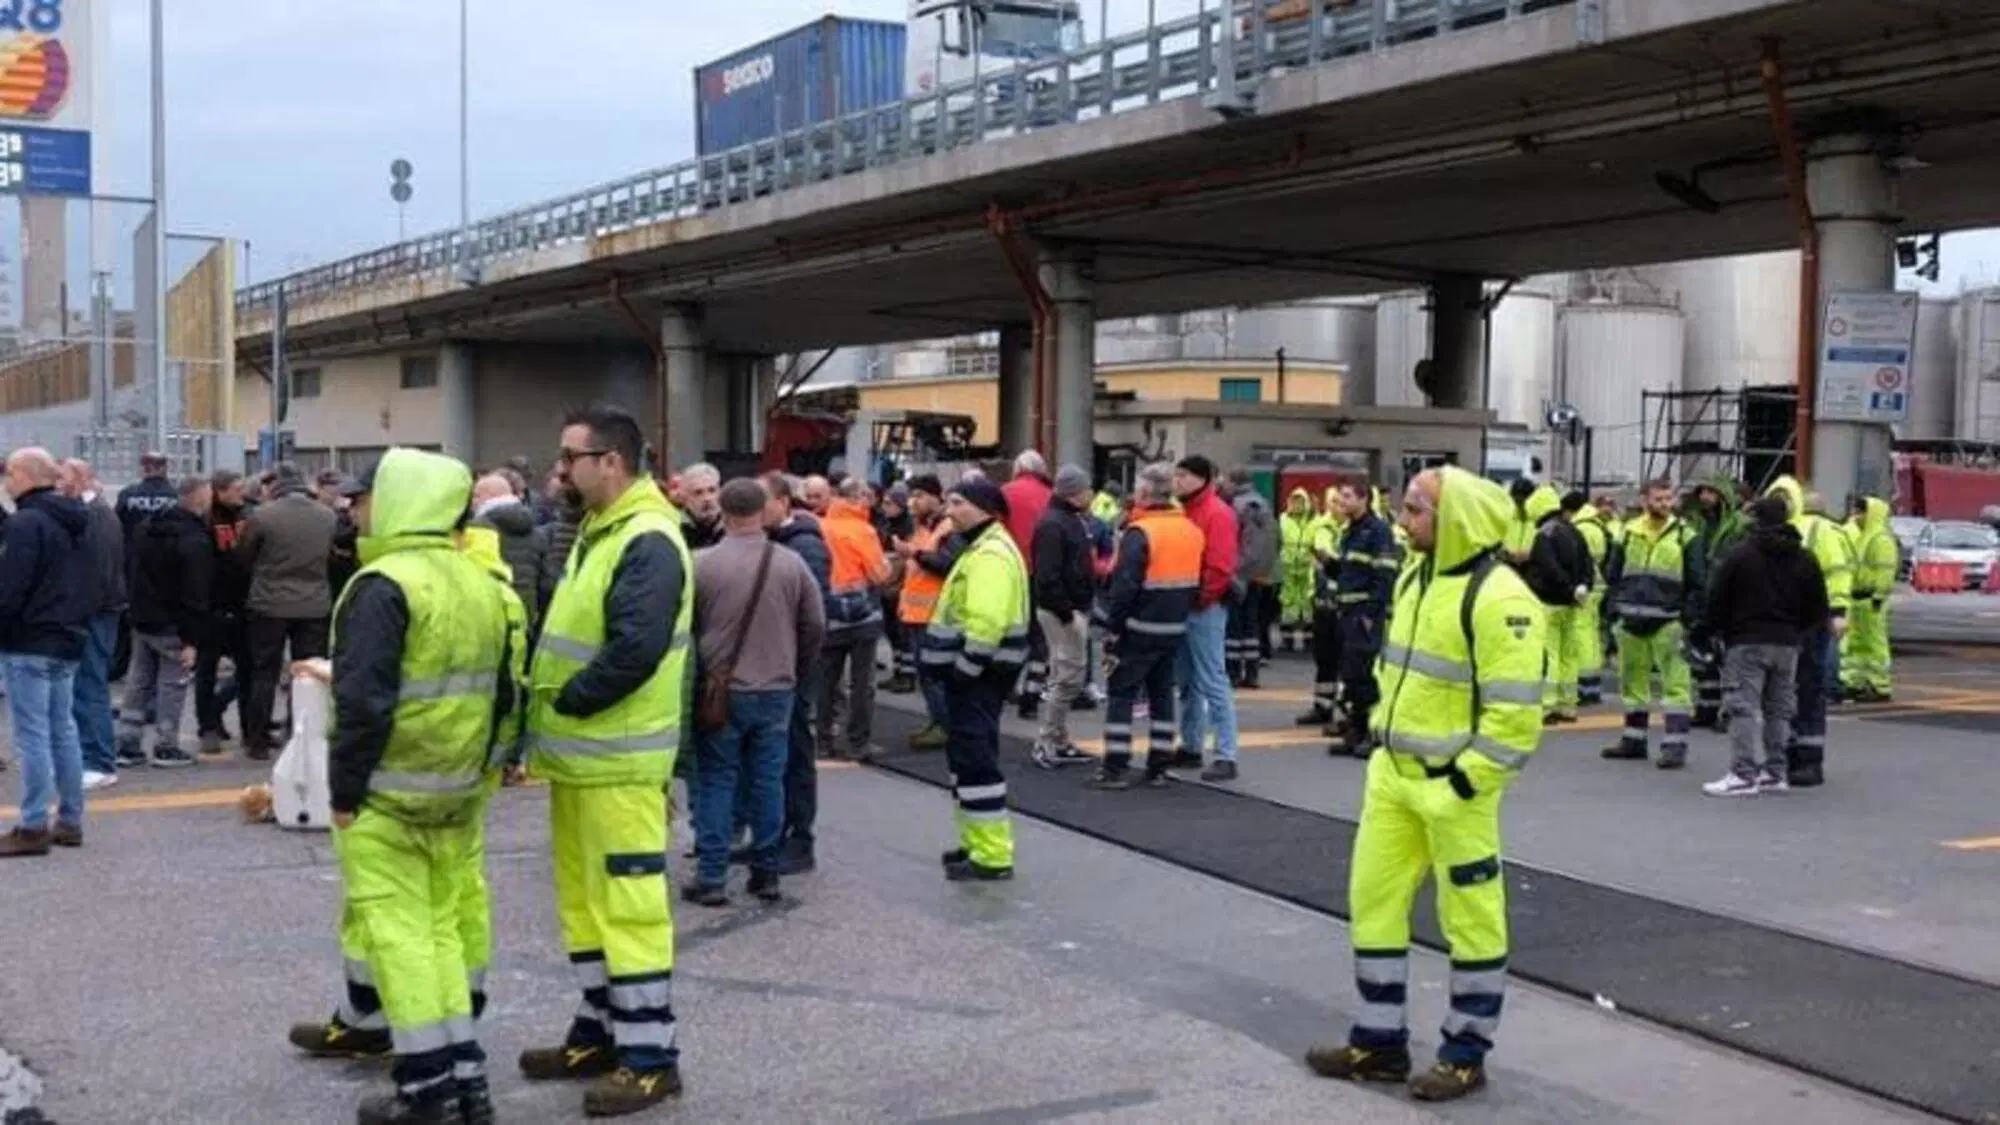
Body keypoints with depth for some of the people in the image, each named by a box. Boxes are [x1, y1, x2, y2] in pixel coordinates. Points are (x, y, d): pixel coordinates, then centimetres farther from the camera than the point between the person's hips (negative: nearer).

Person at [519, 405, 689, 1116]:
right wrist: (547, 717, 6)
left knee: (627, 904, -3)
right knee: (584, 900, 17)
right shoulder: (596, 532, 14)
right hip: (579, 755, 10)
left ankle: (650, 1056, 5)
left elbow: (634, 653, -26)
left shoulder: (648, 543, -18)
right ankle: (602, 1032, 29)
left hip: (617, 761, -10)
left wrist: (562, 704, -15)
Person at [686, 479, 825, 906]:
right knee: (768, 781, 10)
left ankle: (711, 876, 4)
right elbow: (815, 626, 4)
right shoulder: (791, 564, -3)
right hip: (776, 691, 2)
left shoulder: (703, 564, -10)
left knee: (716, 781, 5)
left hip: (721, 690, -2)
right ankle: (766, 872, 16)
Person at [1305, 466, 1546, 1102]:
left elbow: (1515, 713, -21)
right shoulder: (1414, 581, 10)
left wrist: (1460, 783, -20)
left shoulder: (1497, 598, -19)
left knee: (1470, 917, 5)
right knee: (1374, 900, 12)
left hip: (1454, 785, -9)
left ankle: (1466, 1055, 17)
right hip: (1393, 774, 9)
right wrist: (1382, 742, 16)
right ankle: (1380, 1041, 24)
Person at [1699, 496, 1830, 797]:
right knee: (1779, 709, 13)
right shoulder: (1804, 559, 9)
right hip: (1788, 644, 6)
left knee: (1744, 707, -5)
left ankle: (1744, 774, -10)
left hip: (1747, 642, -5)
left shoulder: (1740, 554, -7)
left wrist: (1715, 631, 5)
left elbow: (1717, 599, -7)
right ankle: (1775, 772, 17)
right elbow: (1818, 608, 11)